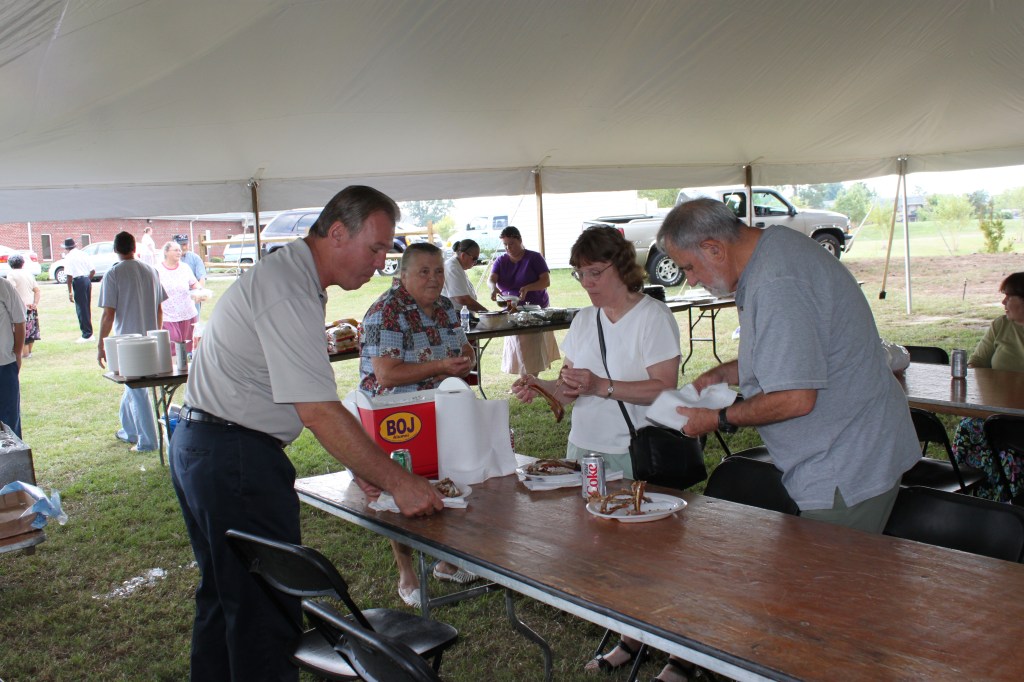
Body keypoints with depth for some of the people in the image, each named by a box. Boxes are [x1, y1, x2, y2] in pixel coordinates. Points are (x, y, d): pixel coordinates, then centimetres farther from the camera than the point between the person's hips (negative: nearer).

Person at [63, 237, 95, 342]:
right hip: (87, 280, 6)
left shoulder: (68, 257, -7)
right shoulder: (83, 254, 11)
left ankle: (86, 334, 0)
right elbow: (93, 271, 8)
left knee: (81, 309, -1)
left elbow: (69, 276, -12)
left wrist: (70, 292, -9)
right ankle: (89, 333, 19)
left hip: (78, 282, -6)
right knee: (87, 308, 14)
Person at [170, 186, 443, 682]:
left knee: (225, 595, 22)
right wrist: (396, 481, -20)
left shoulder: (292, 278, 12)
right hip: (235, 458, -11)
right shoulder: (288, 293, -22)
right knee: (266, 609, -1)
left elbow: (311, 399, 14)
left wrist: (359, 465, 9)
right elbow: (320, 413, -26)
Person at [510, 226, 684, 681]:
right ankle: (631, 638, 25)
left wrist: (602, 386, -24)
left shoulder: (652, 316, -7)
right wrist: (539, 386, -6)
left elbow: (664, 389, -16)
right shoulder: (583, 320, 13)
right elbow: (571, 391, 14)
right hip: (584, 449, 6)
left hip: (634, 457, -6)